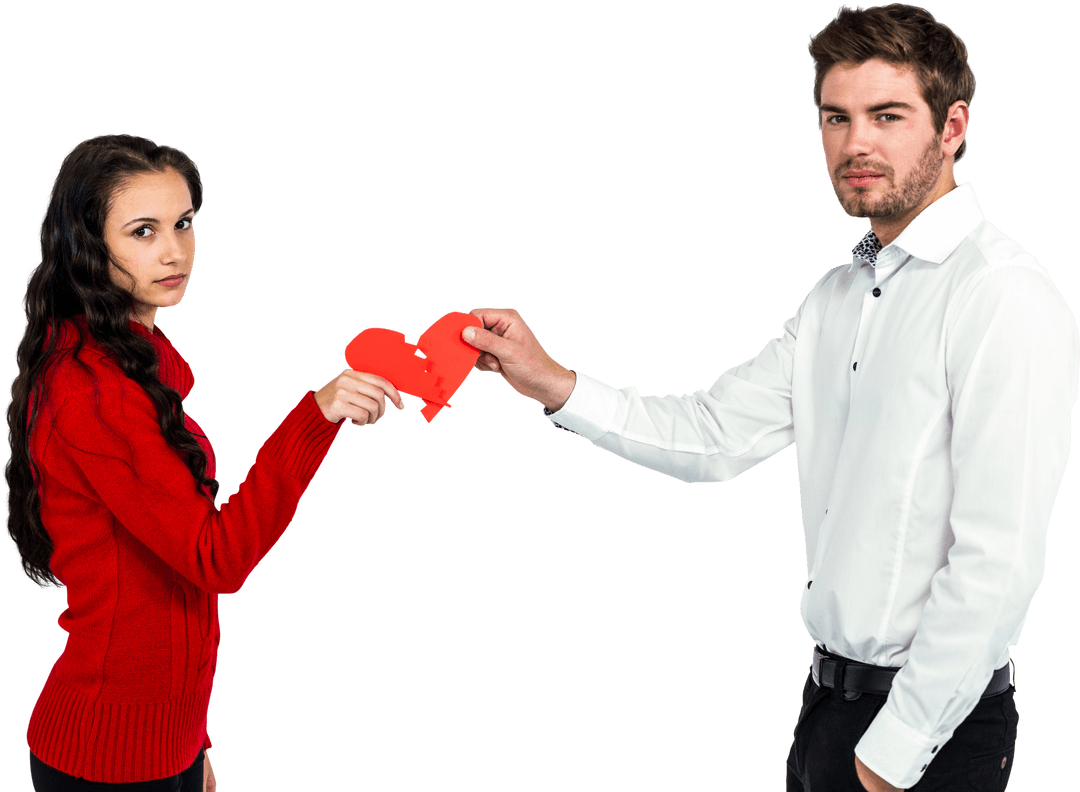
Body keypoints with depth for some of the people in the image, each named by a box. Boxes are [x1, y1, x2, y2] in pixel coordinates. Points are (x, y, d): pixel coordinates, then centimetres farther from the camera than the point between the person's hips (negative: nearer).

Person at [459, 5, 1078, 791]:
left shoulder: (1004, 296, -18)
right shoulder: (835, 296, 9)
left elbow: (998, 560, -22)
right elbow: (715, 437, 9)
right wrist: (554, 385, -2)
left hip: (933, 725, -7)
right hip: (829, 696, 7)